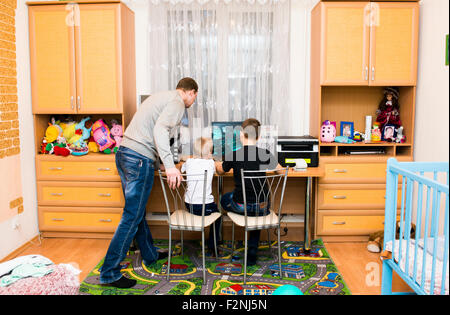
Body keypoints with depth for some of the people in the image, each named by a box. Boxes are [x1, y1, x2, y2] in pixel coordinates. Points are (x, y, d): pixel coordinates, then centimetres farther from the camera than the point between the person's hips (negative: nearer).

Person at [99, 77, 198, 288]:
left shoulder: (161, 97, 24)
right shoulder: (177, 102, -4)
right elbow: (160, 128, -22)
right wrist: (169, 165, -30)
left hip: (124, 153, 10)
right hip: (140, 159, -10)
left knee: (137, 210, 19)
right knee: (132, 217, -4)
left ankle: (150, 255, 35)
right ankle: (109, 273, 1)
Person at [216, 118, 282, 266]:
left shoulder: (233, 156, -10)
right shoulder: (266, 154, -7)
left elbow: (220, 171, 11)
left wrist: (217, 165, 34)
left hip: (240, 206, -1)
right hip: (262, 208, 2)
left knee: (224, 198, 29)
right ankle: (252, 252, 28)